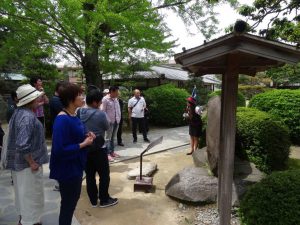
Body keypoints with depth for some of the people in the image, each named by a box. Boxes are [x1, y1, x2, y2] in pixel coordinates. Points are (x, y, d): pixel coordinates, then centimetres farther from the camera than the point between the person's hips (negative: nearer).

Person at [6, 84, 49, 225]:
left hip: (20, 161, 10)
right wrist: (32, 163, -21)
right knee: (31, 195, 7)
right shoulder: (28, 117, -26)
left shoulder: (19, 112, 5)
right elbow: (23, 146, -32)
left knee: (24, 193, 25)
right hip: (28, 164, -10)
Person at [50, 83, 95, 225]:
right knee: (68, 203, 11)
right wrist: (83, 144, -21)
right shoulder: (62, 120, -25)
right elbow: (60, 150, -29)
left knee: (74, 199, 25)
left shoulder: (74, 116, 3)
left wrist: (86, 136, -4)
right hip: (67, 169, -9)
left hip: (75, 166, 9)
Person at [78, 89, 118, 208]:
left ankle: (93, 200, 26)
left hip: (85, 148, 6)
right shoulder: (100, 114, -18)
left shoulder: (79, 112, -2)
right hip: (98, 149, -6)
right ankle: (104, 200, 20)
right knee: (104, 175, 10)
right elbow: (106, 127, -3)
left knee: (89, 175, 15)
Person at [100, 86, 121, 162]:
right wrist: (107, 121, -15)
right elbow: (103, 111, -13)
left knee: (113, 137, 15)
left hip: (116, 121, 7)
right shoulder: (105, 99, -10)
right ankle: (108, 154, 5)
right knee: (108, 138, -1)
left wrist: (119, 118, 8)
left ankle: (112, 152, 25)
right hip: (110, 122, -7)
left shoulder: (116, 99, 11)